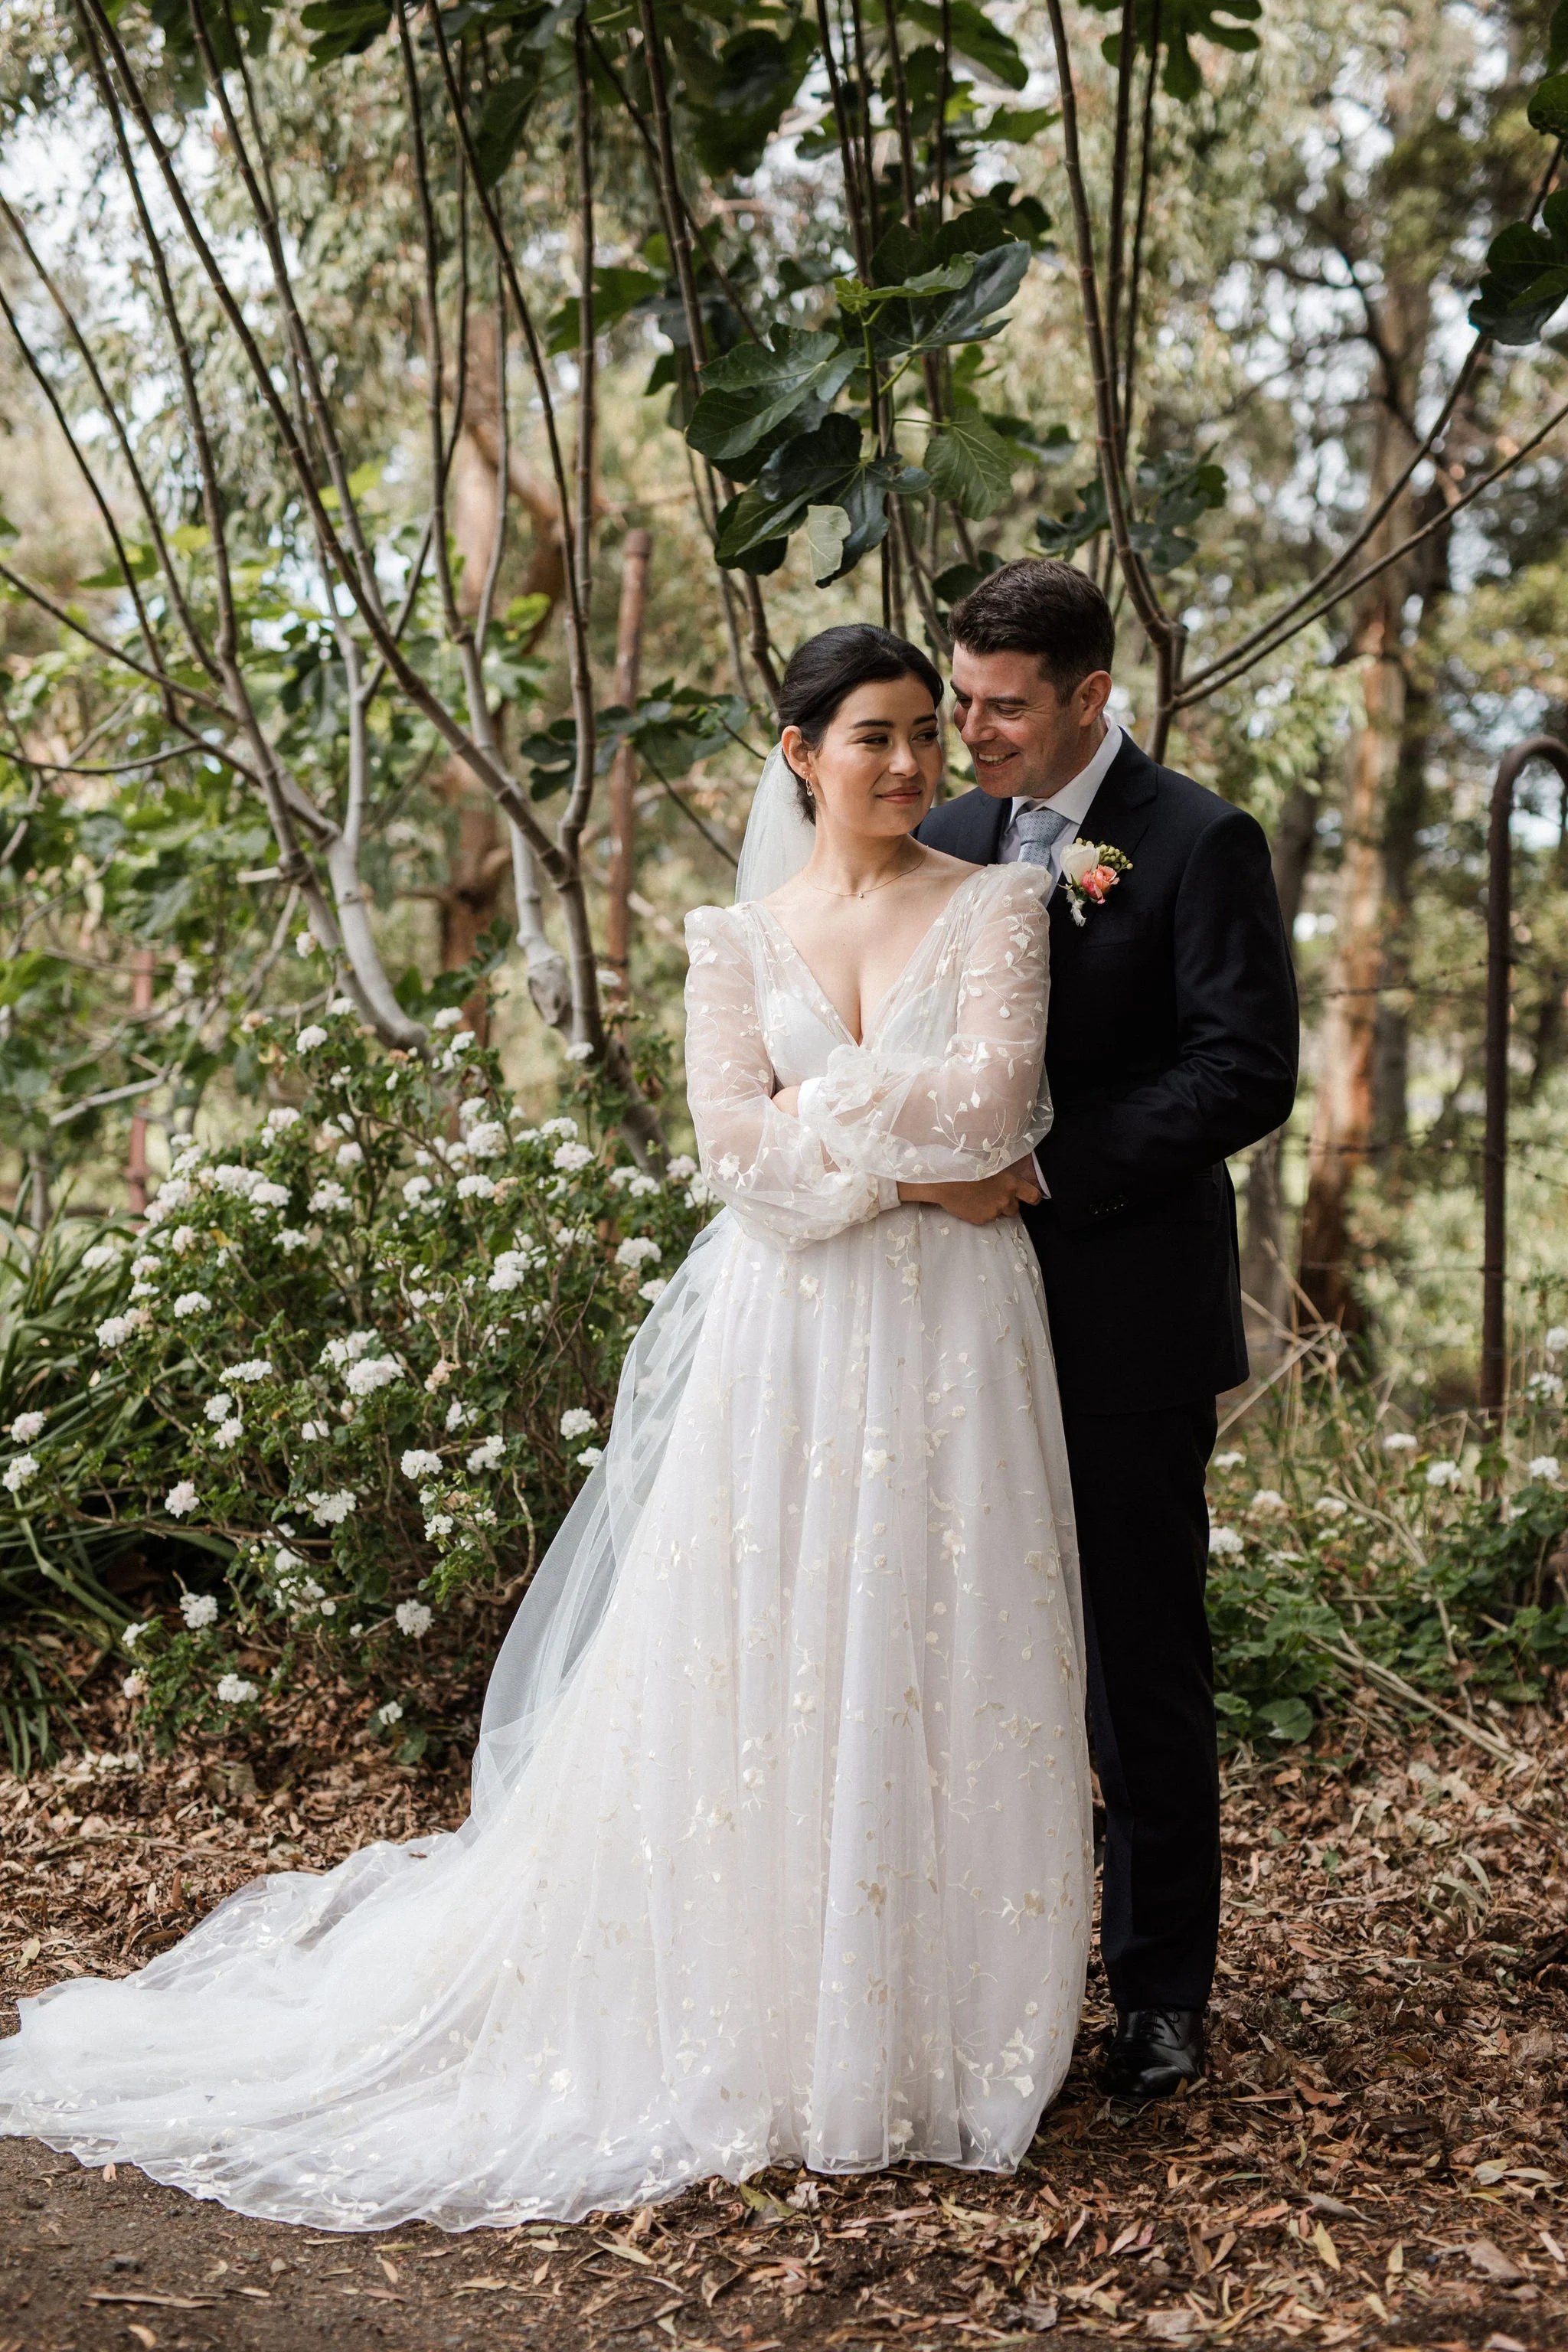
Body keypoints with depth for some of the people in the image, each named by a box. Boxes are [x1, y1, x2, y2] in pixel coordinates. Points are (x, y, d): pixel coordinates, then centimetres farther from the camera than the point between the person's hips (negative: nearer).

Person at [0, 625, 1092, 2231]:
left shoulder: (998, 907, 5)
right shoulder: (736, 938, 9)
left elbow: (998, 1097, -11)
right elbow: (736, 1147, -4)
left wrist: (818, 1104, -5)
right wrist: (913, 1146, -9)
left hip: (950, 1337, -1)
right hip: (788, 1338, 1)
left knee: (935, 1672, 3)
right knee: (758, 1669, 3)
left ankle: (934, 2024, 17)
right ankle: (765, 2024, 16)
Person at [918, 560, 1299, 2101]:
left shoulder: (1197, 843, -7)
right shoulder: (948, 838, 10)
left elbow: (1247, 1073, -14)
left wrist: (1044, 1166, -19)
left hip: (1127, 1318, -5)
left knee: (1144, 1659, 5)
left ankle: (1161, 1989, 18)